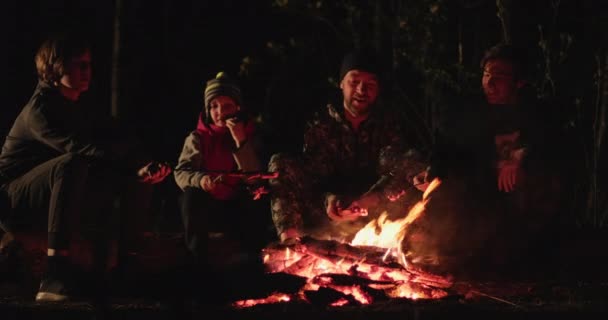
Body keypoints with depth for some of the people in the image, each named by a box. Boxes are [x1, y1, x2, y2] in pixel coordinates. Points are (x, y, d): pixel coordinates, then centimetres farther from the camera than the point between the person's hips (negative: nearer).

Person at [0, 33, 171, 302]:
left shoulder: (76, 108, 11)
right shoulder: (39, 108, -17)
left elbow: (111, 148, 5)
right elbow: (79, 147, -33)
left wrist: (138, 168, -15)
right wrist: (124, 147, -21)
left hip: (51, 197, 9)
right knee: (71, 164, -37)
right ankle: (55, 271, -45)